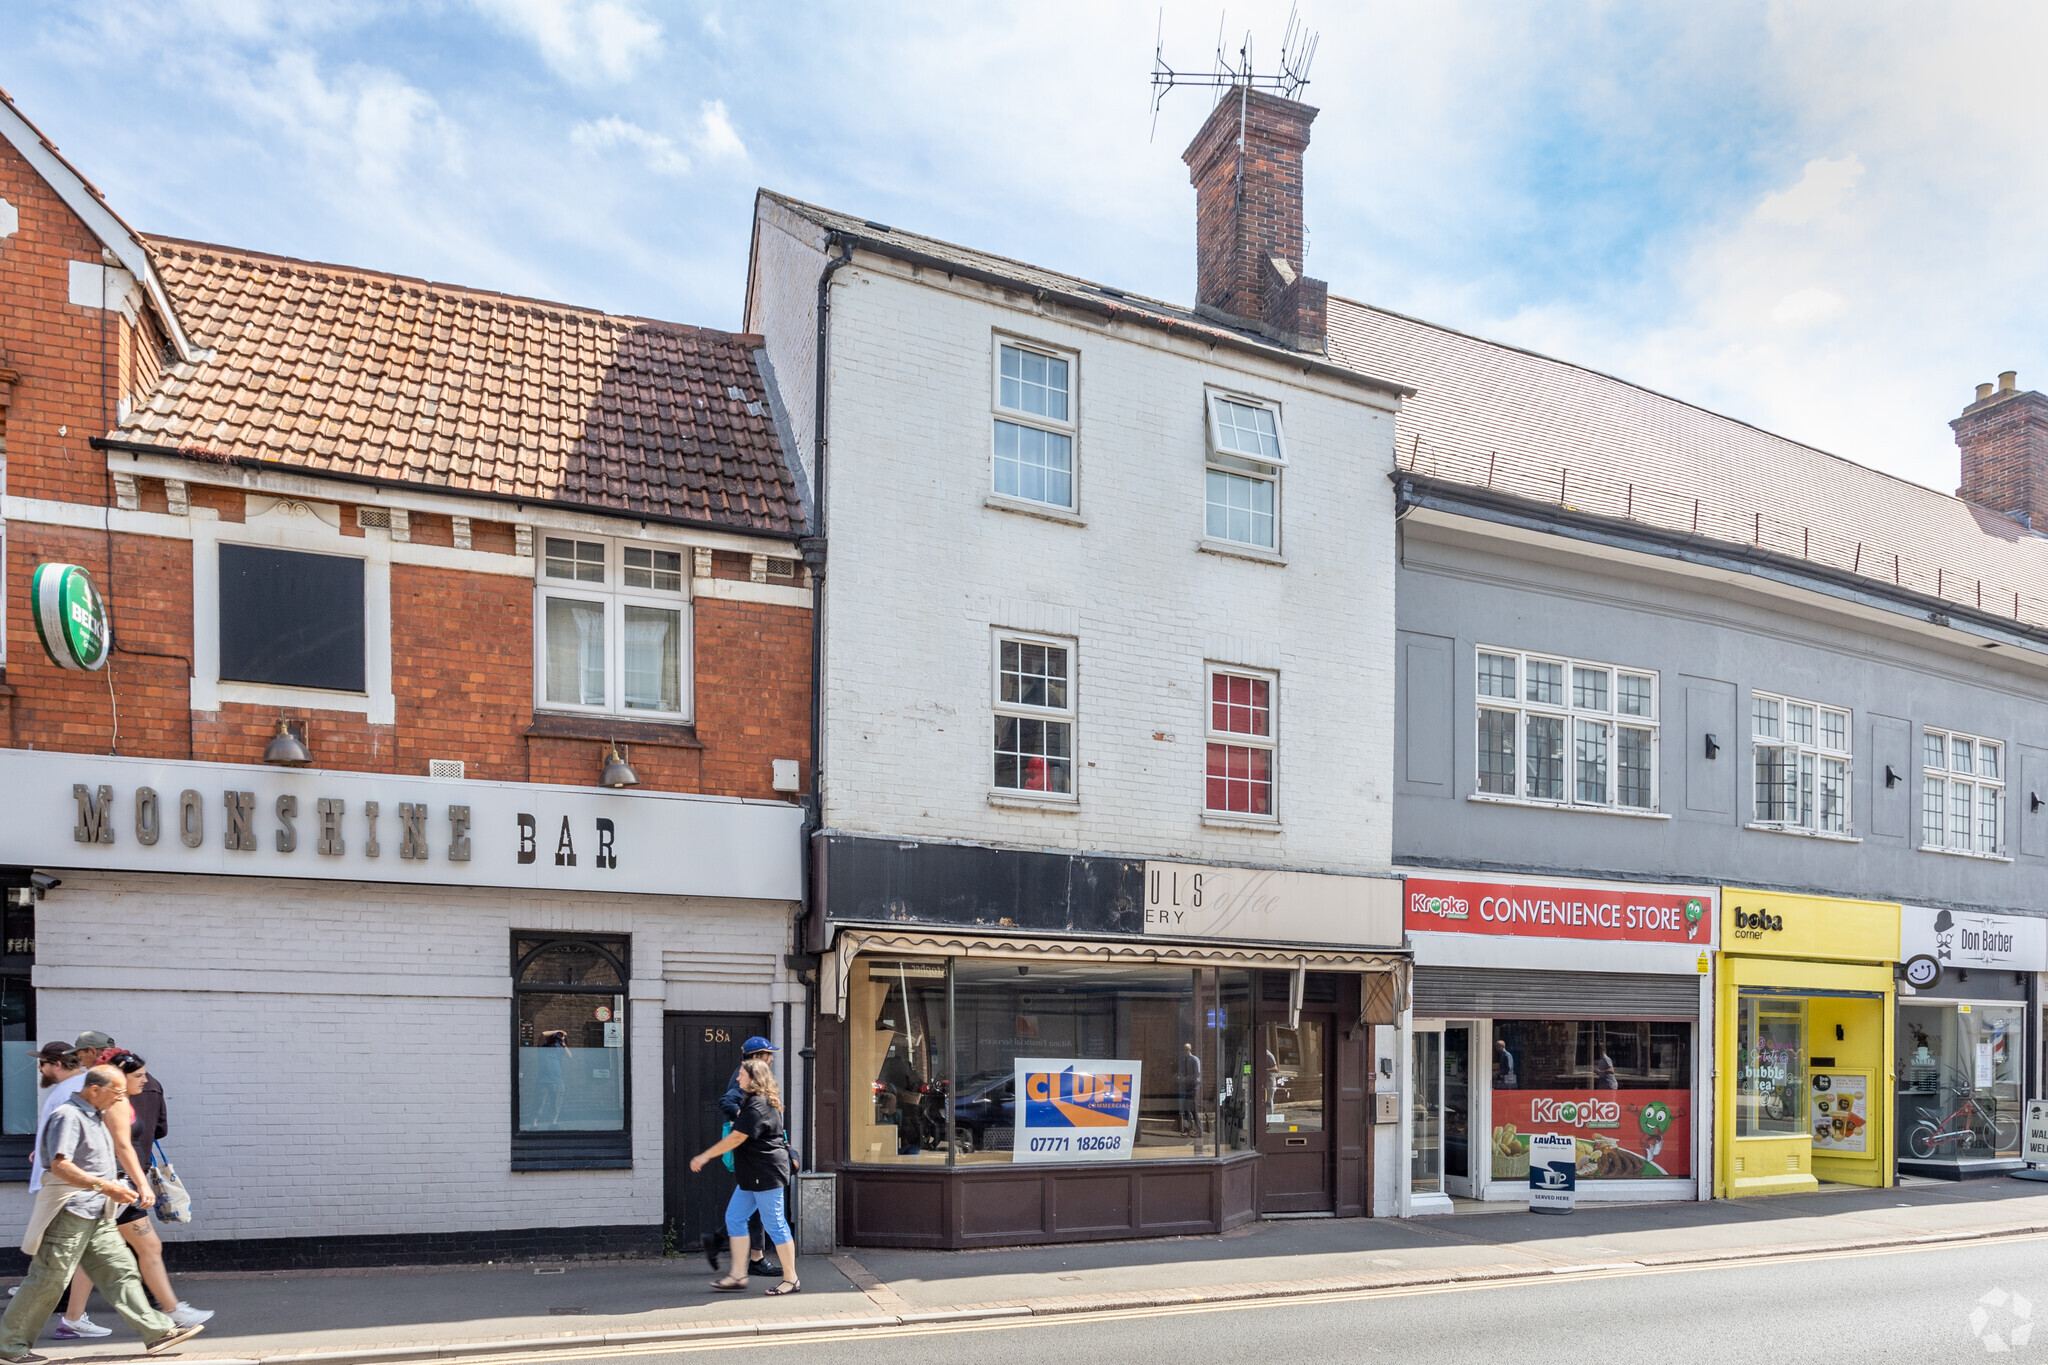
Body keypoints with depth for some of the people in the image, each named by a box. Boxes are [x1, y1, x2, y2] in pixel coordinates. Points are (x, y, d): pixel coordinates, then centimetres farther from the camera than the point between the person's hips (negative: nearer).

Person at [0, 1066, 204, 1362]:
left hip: (97, 1215, 9)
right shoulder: (67, 1116, -15)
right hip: (69, 1213, -9)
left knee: (121, 1271, 4)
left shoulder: (94, 1116, 17)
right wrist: (105, 1187, -29)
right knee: (49, 1281, 0)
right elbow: (60, 1166, -26)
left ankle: (156, 1332, 2)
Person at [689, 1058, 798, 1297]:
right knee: (734, 1218, 9)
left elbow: (737, 1138, -21)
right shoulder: (753, 1102, 15)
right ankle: (737, 1276, 13)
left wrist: (705, 1156, -15)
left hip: (767, 1174, -11)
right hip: (752, 1175, 11)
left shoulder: (758, 1106, -18)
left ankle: (791, 1279, 4)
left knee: (774, 1223, -4)